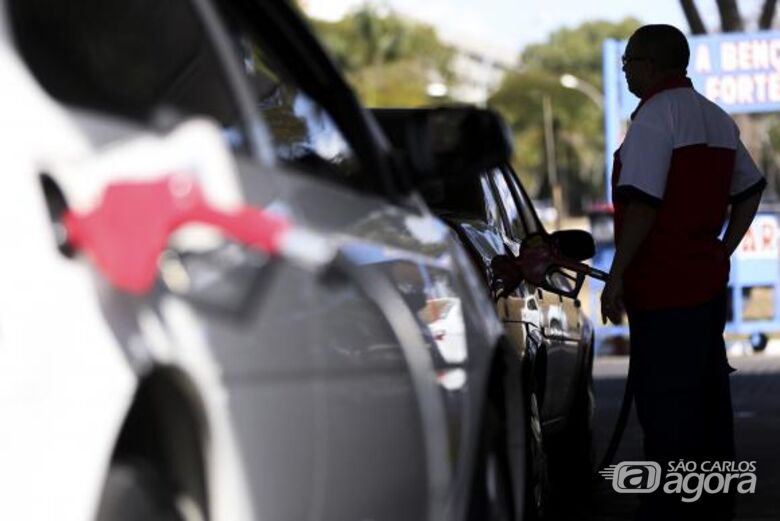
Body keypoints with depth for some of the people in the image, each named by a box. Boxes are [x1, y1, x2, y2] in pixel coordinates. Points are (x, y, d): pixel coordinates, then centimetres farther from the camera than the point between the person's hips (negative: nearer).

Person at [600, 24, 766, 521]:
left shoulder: (656, 114, -13)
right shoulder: (715, 117, 15)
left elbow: (642, 202, -20)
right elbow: (750, 190, 21)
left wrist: (617, 275, -17)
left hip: (664, 288, -9)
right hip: (709, 280, 9)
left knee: (665, 404, -5)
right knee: (709, 397, 14)